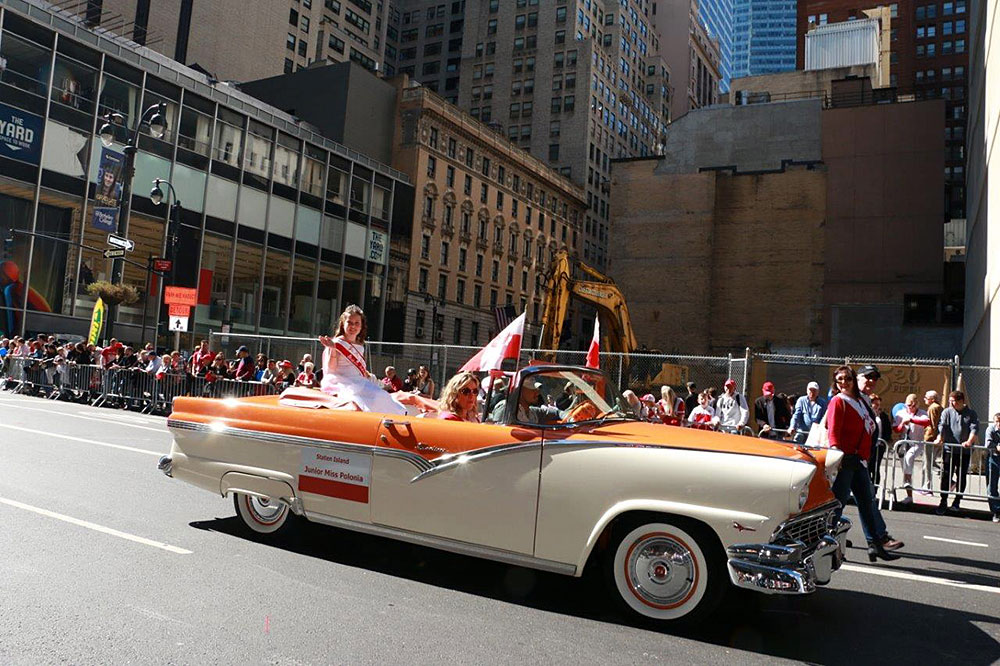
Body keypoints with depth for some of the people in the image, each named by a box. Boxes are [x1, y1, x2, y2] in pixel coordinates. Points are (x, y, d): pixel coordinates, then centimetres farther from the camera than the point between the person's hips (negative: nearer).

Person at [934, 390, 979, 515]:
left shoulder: (971, 414, 6)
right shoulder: (947, 412, 6)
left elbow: (974, 429, -7)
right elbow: (942, 426, -7)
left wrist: (969, 441, -24)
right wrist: (939, 438, -24)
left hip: (965, 451, 0)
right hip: (949, 449, 0)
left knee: (962, 477, 7)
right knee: (946, 476, -2)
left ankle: (957, 502, 18)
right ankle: (943, 502, 5)